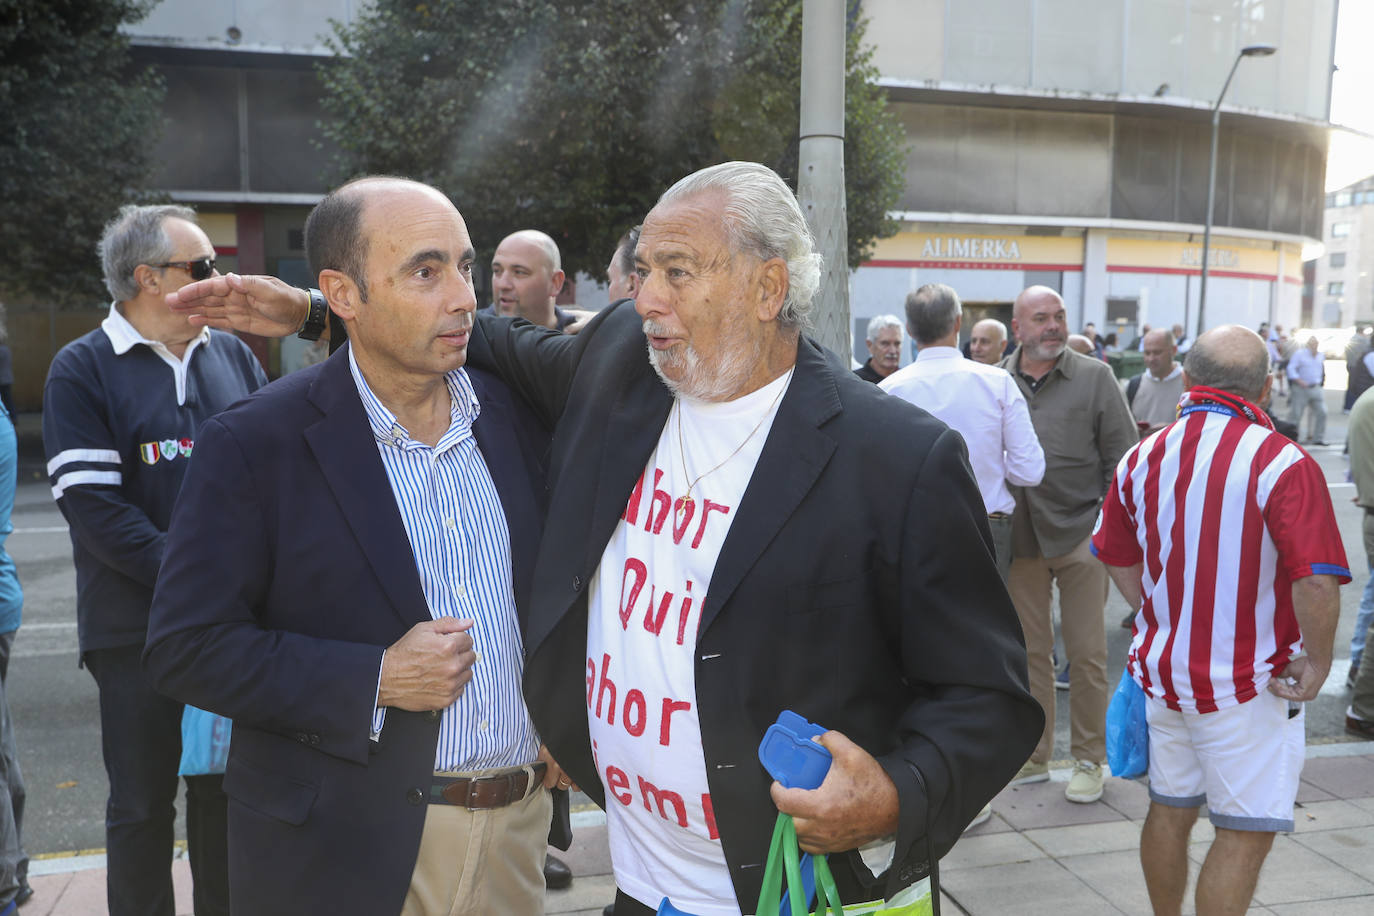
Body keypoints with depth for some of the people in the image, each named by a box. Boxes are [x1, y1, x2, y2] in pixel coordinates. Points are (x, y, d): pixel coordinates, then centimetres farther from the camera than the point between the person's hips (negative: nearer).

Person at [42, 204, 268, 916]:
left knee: (226, 788, 14)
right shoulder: (82, 369, -4)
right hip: (137, 627, -3)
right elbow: (92, 505, -11)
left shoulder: (232, 355, 8)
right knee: (142, 803, 9)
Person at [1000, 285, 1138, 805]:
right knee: (1029, 651, 11)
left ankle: (1089, 760, 20)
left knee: (1087, 654, 5)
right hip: (1018, 539, 2)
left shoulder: (1095, 377, 0)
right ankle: (1033, 757, 24)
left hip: (1080, 534, -2)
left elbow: (1121, 457, 0)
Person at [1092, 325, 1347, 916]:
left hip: (1163, 667, 6)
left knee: (1169, 811, 20)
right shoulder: (1282, 463, -18)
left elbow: (1119, 559, 11)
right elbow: (1317, 581, -25)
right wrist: (1318, 660, -10)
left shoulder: (1144, 457, 1)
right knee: (1245, 835, 4)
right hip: (1249, 686, -6)